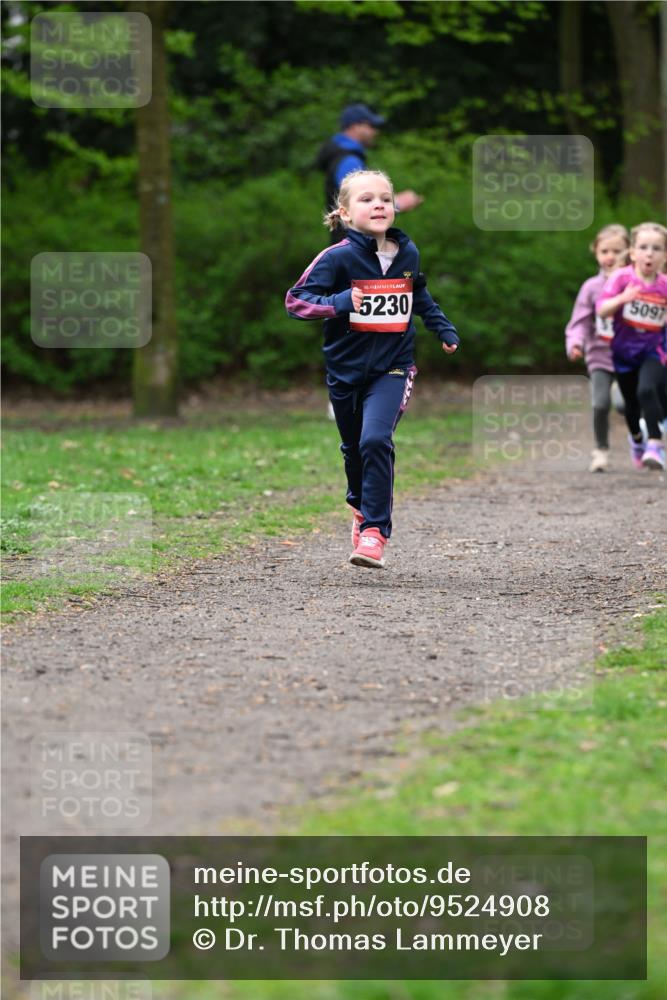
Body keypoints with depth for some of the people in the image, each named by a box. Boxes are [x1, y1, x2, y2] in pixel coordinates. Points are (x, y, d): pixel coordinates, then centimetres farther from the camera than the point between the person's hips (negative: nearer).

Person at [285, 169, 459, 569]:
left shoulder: (408, 253, 1)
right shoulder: (339, 257, -12)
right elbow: (296, 299, -14)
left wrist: (444, 328, 18)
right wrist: (337, 303, -28)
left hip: (393, 366, 0)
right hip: (347, 367, 0)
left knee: (376, 440, -21)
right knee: (354, 449, 17)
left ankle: (374, 531, -17)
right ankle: (363, 508, 45)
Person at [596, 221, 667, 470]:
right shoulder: (622, 278, -12)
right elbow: (601, 310, -18)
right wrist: (622, 298, -35)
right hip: (624, 350, 1)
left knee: (647, 390, -27)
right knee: (631, 402, 15)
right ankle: (636, 438, 46)